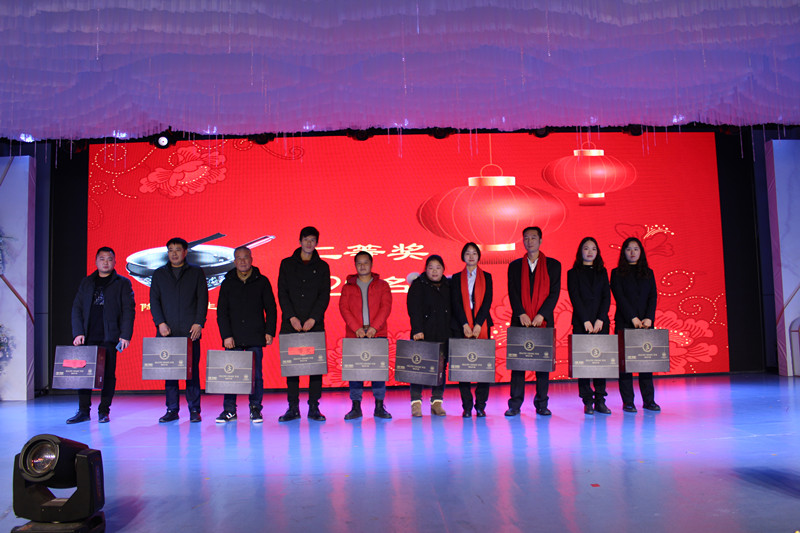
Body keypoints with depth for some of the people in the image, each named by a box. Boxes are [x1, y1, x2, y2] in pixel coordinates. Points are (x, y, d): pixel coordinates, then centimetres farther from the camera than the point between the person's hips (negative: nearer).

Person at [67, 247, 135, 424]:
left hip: (110, 336, -3)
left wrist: (125, 335, -10)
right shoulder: (86, 282, 15)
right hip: (88, 337, 3)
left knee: (108, 374, -1)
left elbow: (128, 310, 0)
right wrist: (78, 333, -1)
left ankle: (104, 411, 7)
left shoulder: (123, 283, 5)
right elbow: (77, 308, 12)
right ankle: (83, 411, 11)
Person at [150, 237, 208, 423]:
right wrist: (160, 323, -6)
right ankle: (172, 410, 9)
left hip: (190, 331, -2)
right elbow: (154, 300, 8)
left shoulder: (196, 272, 9)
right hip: (167, 331, 2)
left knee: (192, 370, -2)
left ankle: (194, 410, 4)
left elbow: (202, 299, 3)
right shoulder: (159, 274, 15)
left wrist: (198, 323, -8)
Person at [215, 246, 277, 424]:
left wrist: (269, 332, -2)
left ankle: (255, 409, 11)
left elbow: (271, 309, 6)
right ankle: (229, 410, 9)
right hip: (233, 338, 1)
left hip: (255, 337, -1)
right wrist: (226, 335, -3)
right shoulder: (227, 283, 9)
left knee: (256, 374, 1)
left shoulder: (262, 281, 6)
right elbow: (221, 312, 7)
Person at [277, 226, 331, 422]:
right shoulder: (287, 264, 9)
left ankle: (314, 407, 6)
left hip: (315, 324, 0)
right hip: (291, 325, 0)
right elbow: (282, 293, 3)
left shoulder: (322, 266, 9)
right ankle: (293, 407, 9)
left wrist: (313, 319, -11)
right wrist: (292, 317, -10)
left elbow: (324, 295, 2)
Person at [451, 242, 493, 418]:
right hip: (461, 326, 0)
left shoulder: (486, 277, 11)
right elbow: (456, 303, 1)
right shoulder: (456, 278, 11)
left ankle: (480, 405, 4)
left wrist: (478, 325, -10)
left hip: (482, 325, 0)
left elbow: (487, 302, 1)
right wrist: (465, 325, -11)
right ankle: (467, 406, 4)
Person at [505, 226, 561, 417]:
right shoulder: (515, 266, 11)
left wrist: (541, 315, -12)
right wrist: (521, 314, -12)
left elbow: (554, 292, 0)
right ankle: (515, 404, 5)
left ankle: (541, 404, 11)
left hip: (543, 321, 0)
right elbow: (512, 292, 3)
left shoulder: (553, 265, 8)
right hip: (520, 321, 1)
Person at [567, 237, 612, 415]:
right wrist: (586, 321, -13)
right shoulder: (573, 273, 5)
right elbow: (575, 298, -3)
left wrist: (600, 320, -7)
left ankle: (600, 400, 5)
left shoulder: (602, 272, 14)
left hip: (601, 322, 3)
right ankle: (587, 402, 1)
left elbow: (606, 296, 6)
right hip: (581, 323, -3)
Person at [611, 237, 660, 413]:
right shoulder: (617, 273, 5)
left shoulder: (648, 273, 15)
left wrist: (648, 318, -8)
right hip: (624, 323, -3)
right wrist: (633, 318, -14)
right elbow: (619, 297, -5)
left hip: (646, 323, 3)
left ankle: (649, 400, 8)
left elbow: (653, 297, 7)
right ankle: (628, 402, 0)